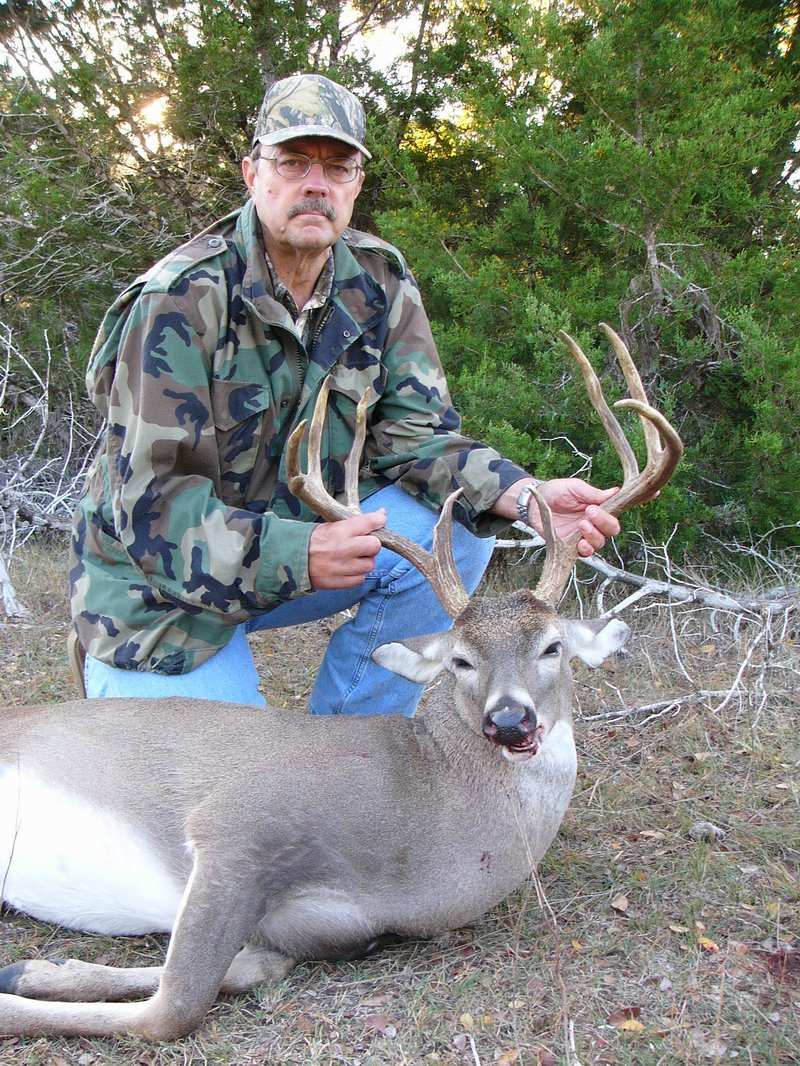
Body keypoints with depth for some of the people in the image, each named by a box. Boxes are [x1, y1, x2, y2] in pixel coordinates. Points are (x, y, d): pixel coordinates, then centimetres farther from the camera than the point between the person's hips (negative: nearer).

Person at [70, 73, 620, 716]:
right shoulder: (182, 298, -22)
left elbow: (413, 431, -9)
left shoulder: (378, 282, -5)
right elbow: (153, 502, -26)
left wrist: (527, 496, -28)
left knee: (456, 534, -18)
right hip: (164, 581, -4)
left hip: (303, 531, 5)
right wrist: (298, 554, -41)